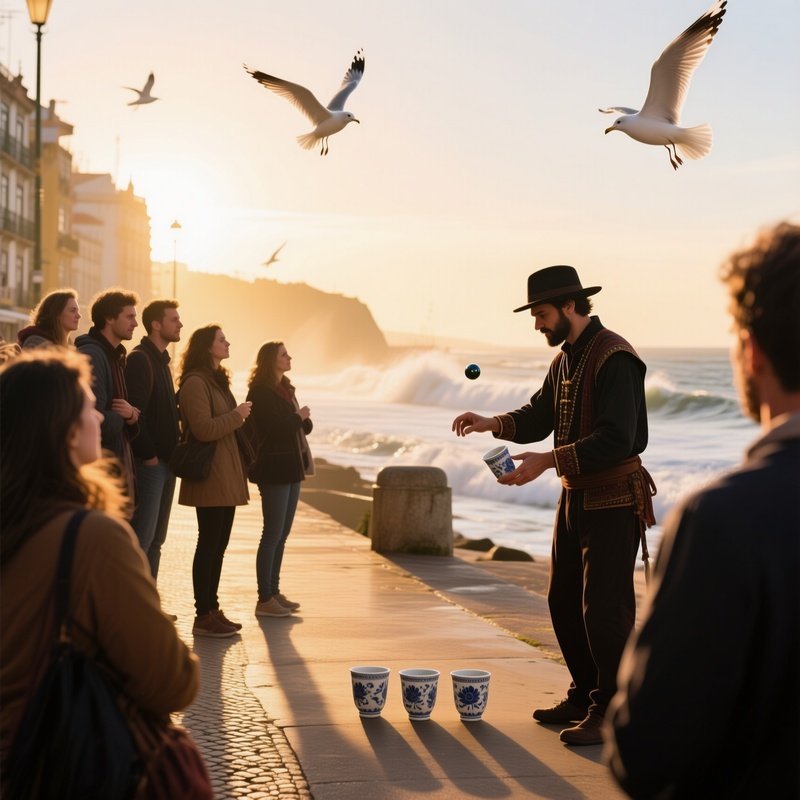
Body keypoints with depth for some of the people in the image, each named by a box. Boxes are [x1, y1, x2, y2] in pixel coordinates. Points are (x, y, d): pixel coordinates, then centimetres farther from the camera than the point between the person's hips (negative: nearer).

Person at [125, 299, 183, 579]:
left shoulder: (162, 360, 18)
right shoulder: (139, 359, -12)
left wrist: (174, 446, 10)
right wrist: (149, 455, -17)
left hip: (164, 461, 9)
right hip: (148, 462, -9)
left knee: (155, 539, 11)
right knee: (142, 538, -9)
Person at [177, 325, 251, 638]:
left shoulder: (217, 380, 19)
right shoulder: (196, 383, -13)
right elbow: (204, 429, -21)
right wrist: (237, 415, -12)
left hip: (226, 478, 10)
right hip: (210, 477, -10)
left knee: (218, 544, 12)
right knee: (209, 544, -6)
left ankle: (212, 609, 19)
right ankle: (203, 617, -1)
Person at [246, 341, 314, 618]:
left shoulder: (285, 389, 16)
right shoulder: (261, 392, -11)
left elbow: (304, 426, 15)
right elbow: (274, 427, -22)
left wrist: (303, 419, -7)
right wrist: (298, 418, -6)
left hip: (291, 469, 9)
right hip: (274, 470, -9)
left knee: (281, 535, 12)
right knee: (273, 534, -7)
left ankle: (274, 592, 19)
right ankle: (264, 600, -3)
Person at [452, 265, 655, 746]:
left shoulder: (614, 358, -18)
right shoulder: (566, 359, 12)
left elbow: (615, 440, -26)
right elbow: (539, 417, 16)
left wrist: (546, 461, -28)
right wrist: (492, 424, -3)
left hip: (613, 501, -10)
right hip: (575, 496, 10)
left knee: (604, 608, -6)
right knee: (564, 602, 15)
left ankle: (609, 711, 4)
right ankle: (585, 696, 28)